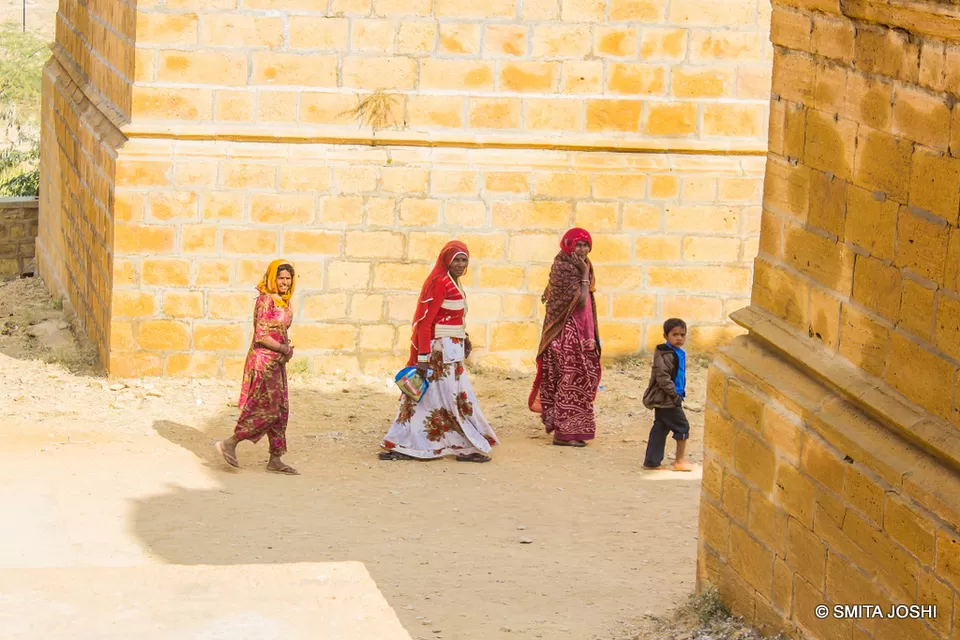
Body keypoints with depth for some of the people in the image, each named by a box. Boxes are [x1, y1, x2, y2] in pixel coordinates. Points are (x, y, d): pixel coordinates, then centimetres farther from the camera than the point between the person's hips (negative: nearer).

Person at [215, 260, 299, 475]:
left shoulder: (284, 301, 13)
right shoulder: (266, 299, -14)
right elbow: (261, 335, -19)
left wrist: (286, 348, -1)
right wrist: (283, 349, -10)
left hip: (277, 362, 9)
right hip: (263, 360, -9)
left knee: (281, 410, 9)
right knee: (268, 409, -8)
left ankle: (275, 460, 13)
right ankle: (229, 444, 3)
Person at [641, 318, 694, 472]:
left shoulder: (678, 353, 12)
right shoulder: (666, 355, -21)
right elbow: (662, 377, -27)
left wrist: (680, 393, 19)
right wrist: (674, 394, -22)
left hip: (662, 400, 10)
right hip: (667, 399, -10)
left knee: (660, 429, 12)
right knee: (682, 427, 2)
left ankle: (651, 462, 16)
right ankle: (679, 460, 14)